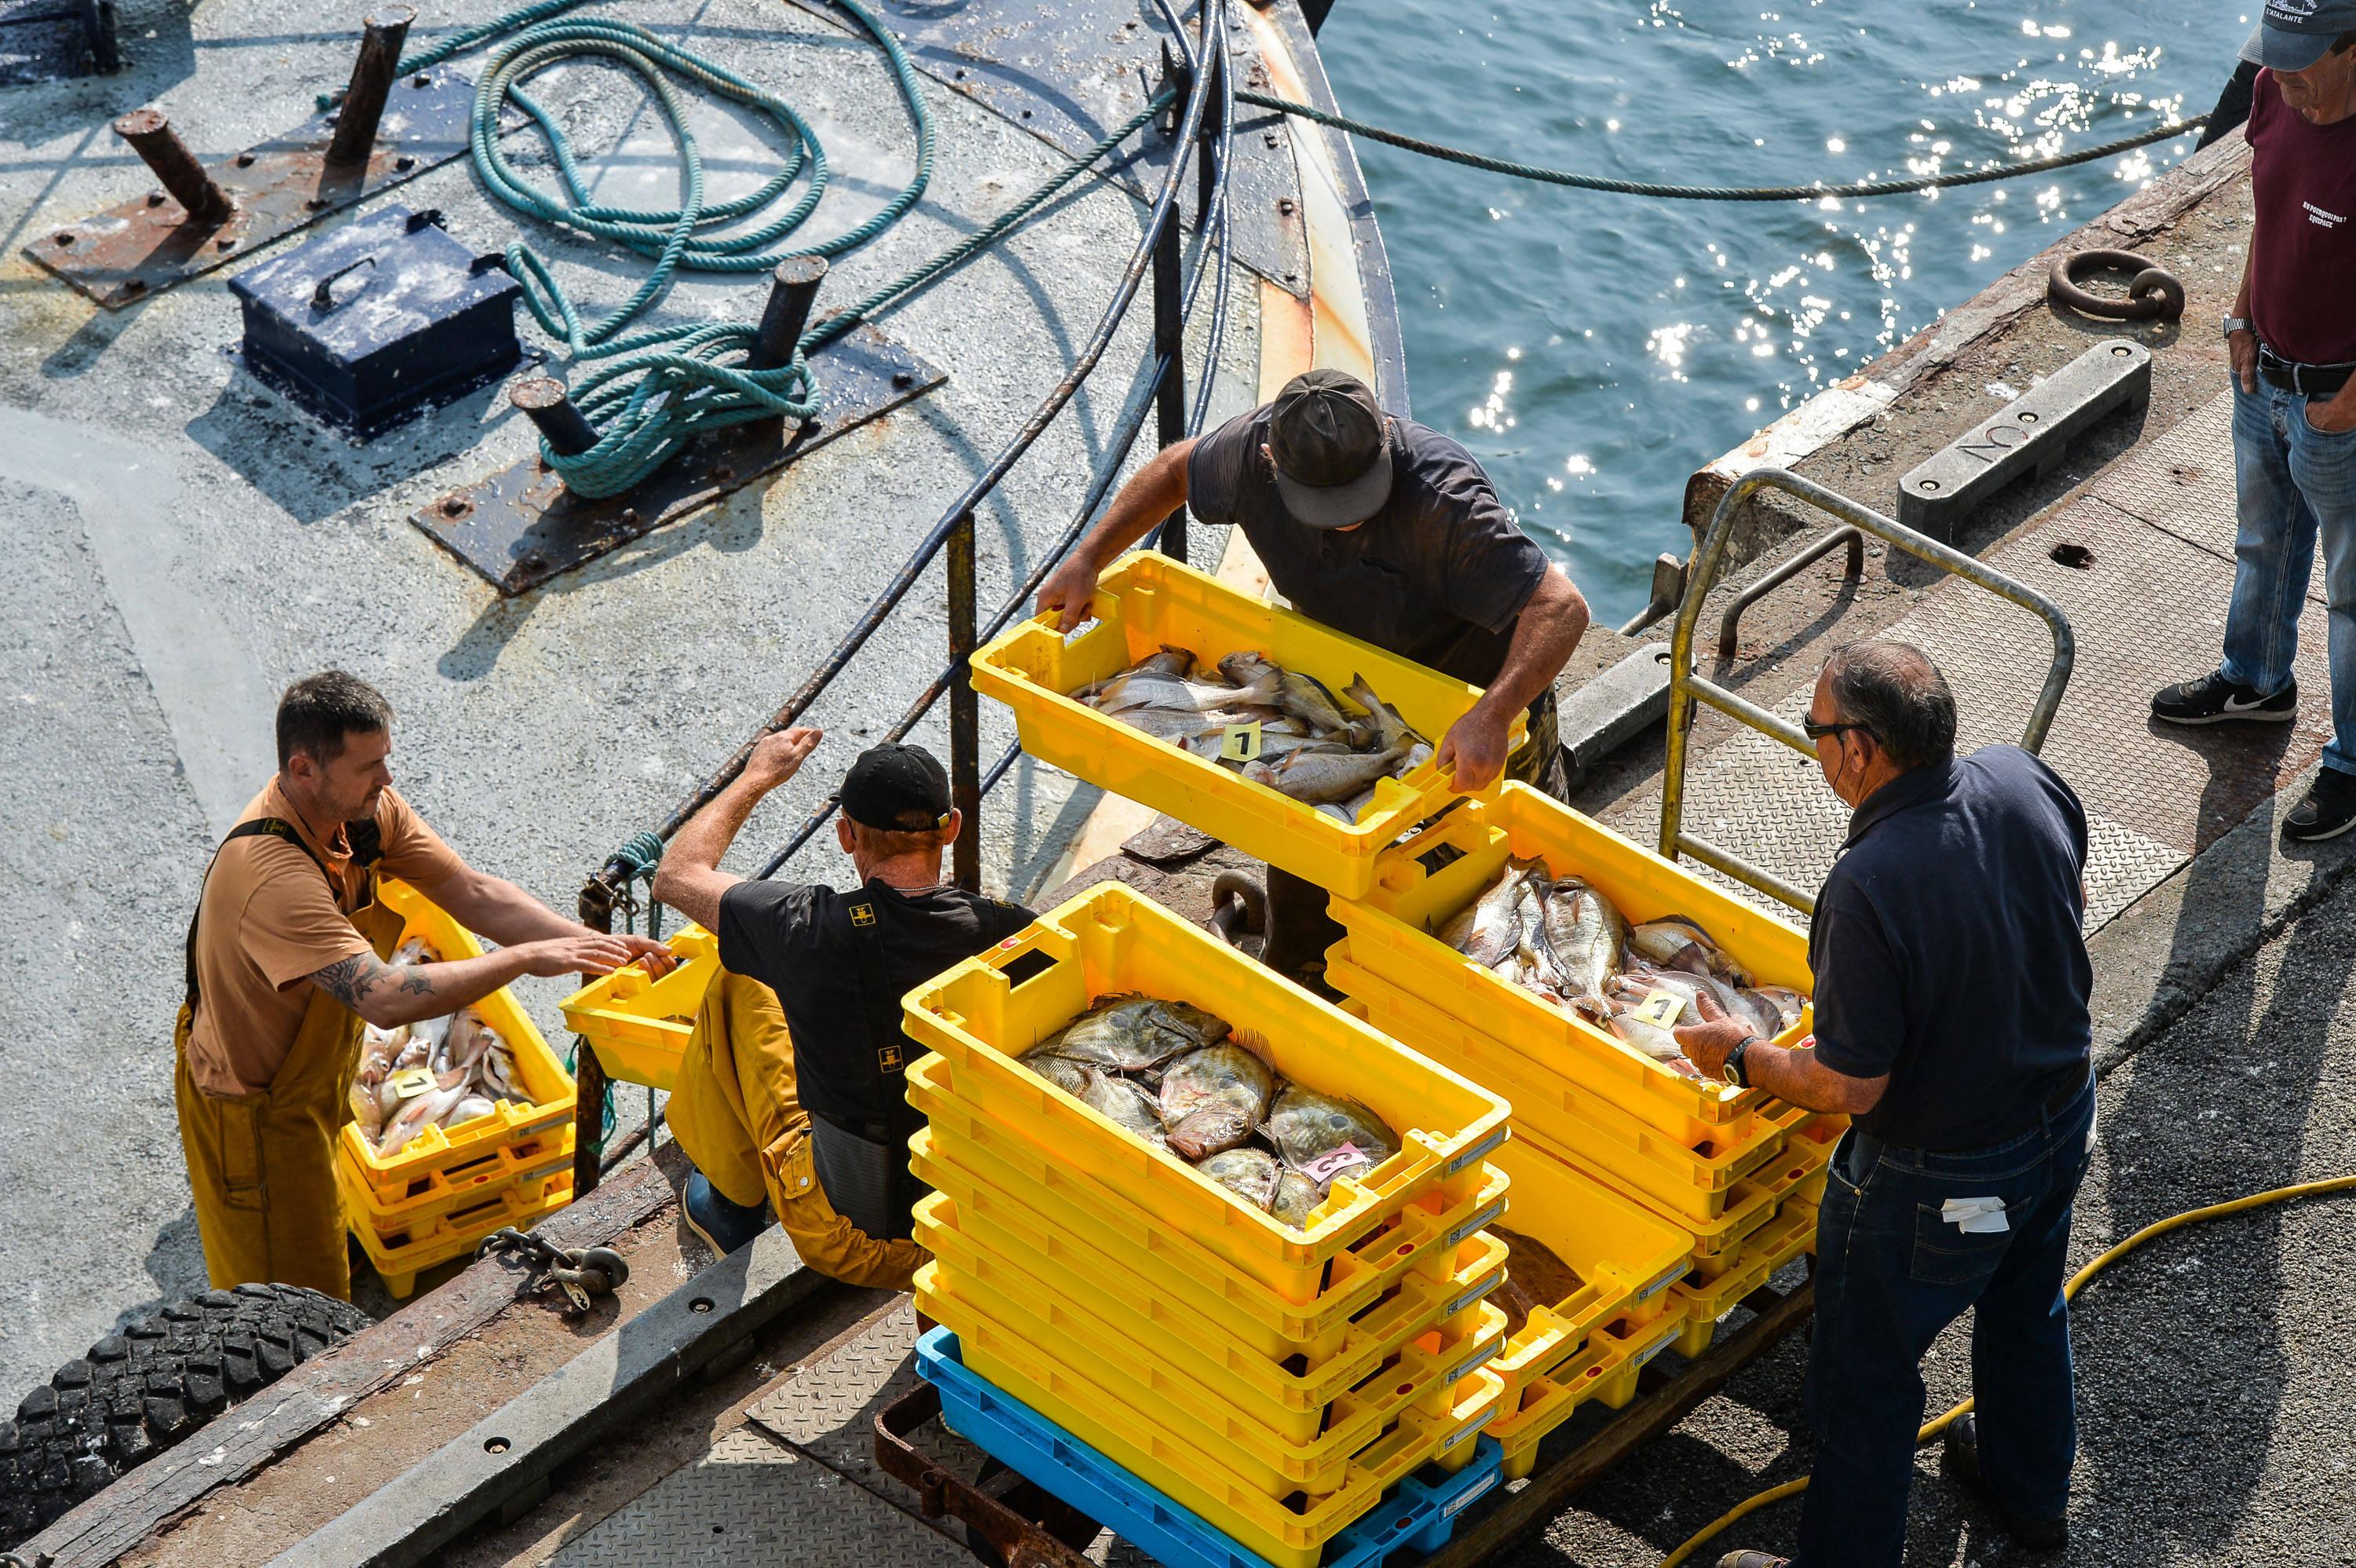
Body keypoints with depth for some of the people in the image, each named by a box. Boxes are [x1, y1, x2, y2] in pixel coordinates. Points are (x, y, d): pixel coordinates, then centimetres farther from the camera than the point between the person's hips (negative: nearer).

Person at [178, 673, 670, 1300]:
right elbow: (385, 998, -46)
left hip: (315, 1062, 8)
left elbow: (473, 893, -11)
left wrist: (592, 942, -23)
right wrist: (527, 958, -42)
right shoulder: (270, 874, -40)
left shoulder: (367, 807, -13)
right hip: (256, 1106, -8)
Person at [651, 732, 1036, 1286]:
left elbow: (675, 876, -1)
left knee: (742, 979, 15)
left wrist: (756, 777, 13)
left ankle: (733, 1207, 35)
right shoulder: (1000, 930, -17)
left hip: (843, 1224, -2)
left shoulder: (811, 929, -21)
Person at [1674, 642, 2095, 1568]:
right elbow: (2071, 903, 6)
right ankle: (2031, 1491, 57)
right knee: (2026, 1310, 33)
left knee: (1865, 1382, 15)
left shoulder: (1870, 890, -37)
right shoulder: (2022, 780, -15)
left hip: (1938, 1185, -8)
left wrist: (1738, 1056, -11)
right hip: (2064, 1119, 8)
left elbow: (1848, 1086, -28)